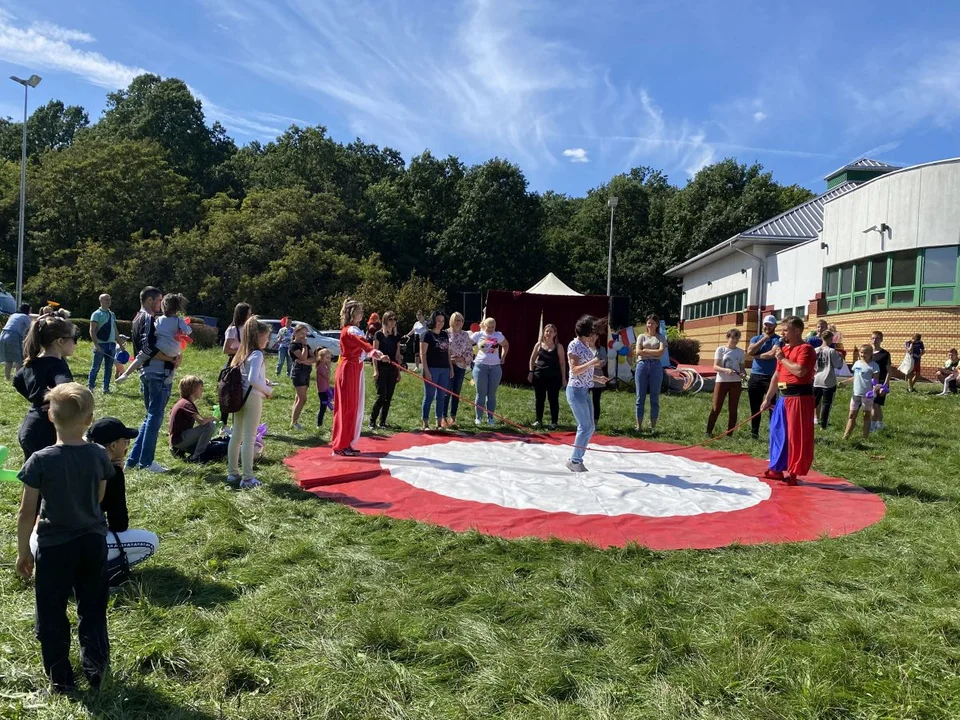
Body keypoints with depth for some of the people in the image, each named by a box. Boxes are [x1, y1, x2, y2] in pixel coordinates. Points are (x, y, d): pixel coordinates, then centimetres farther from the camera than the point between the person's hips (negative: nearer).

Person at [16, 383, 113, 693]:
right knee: (93, 610, 18)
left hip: (54, 547, -3)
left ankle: (61, 680, 26)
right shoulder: (99, 456, -10)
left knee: (52, 616, 15)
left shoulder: (41, 461, -18)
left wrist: (23, 552, 1)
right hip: (93, 542, 3)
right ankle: (96, 672, 28)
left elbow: (26, 513, -10)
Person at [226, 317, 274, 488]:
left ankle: (232, 473, 24)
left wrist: (263, 382, 11)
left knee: (236, 435, 14)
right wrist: (268, 390, -10)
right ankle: (247, 479, 2)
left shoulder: (242, 353, 12)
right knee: (249, 438, -3)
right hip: (252, 398, -8)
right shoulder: (257, 354, -14)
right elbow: (253, 380, -25)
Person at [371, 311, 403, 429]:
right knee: (381, 396, -10)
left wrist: (399, 371, 10)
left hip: (392, 369, 5)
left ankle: (382, 421, 13)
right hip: (382, 368, -5)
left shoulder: (396, 337, 11)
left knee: (389, 397, 5)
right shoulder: (379, 334, -3)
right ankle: (372, 421, 2)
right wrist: (375, 370, -11)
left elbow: (398, 355, 13)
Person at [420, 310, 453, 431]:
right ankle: (425, 424, 4)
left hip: (444, 369, 6)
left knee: (441, 397, 9)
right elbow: (422, 354, -9)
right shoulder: (427, 335, -5)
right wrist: (426, 371, -15)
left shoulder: (445, 334, 15)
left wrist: (451, 368, 15)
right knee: (429, 396, -3)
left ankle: (439, 423, 16)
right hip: (432, 369, -6)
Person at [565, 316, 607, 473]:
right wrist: (591, 363, -27)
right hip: (576, 390, -9)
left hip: (585, 391, 9)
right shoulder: (574, 345, -11)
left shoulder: (586, 345, 14)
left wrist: (598, 378, 10)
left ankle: (577, 458, 17)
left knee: (590, 427, 9)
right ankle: (574, 460, 2)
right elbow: (575, 370, -16)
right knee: (586, 427, -8)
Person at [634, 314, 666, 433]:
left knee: (654, 398, 1)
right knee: (640, 397, 1)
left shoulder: (661, 338, 9)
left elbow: (660, 352, -7)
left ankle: (653, 426, 7)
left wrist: (645, 350, -5)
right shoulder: (641, 337, 12)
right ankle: (639, 426, 5)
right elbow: (638, 352, -2)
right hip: (642, 365, 1)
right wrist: (653, 352, -5)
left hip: (656, 366, -1)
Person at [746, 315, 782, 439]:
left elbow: (772, 354, -19)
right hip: (755, 377, 5)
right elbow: (750, 351, -7)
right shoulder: (756, 338, 12)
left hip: (771, 377, -4)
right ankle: (754, 433, 18)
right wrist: (763, 339, -7)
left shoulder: (778, 340, -2)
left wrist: (756, 356, -6)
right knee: (755, 407, 10)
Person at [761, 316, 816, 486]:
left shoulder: (805, 349, -11)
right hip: (783, 398, 9)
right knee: (778, 432, 14)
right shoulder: (784, 349, 16)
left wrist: (782, 358, -14)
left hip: (799, 398, -9)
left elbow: (800, 371, -27)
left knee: (797, 436, -3)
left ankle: (794, 473, 4)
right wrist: (768, 398, 20)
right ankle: (776, 469, 25)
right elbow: (777, 376, 20)